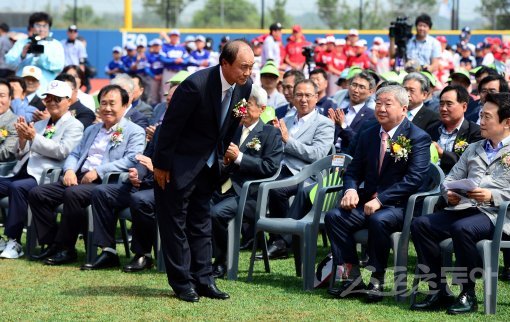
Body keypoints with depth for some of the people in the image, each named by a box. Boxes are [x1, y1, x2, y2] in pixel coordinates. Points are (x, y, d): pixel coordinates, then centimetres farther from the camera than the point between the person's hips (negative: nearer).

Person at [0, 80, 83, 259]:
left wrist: (34, 137, -13)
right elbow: (21, 155, 23)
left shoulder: (74, 126, 7)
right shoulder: (39, 125, 27)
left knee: (17, 187, -35)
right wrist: (22, 138, 2)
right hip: (24, 173, 7)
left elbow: (62, 151, -10)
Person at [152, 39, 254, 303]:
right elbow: (171, 124, -20)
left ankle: (203, 279, 17)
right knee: (175, 221, 2)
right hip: (180, 162, -7)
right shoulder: (196, 85, -28)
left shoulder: (245, 86, -8)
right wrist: (161, 165, -14)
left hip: (209, 163, 7)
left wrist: (224, 157, 8)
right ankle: (182, 283, 8)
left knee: (201, 221, 12)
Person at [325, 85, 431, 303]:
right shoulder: (368, 135, 15)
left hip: (399, 205, -6)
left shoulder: (418, 138, -5)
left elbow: (414, 178, -16)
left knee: (379, 220, -36)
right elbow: (354, 171, 16)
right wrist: (351, 190, -9)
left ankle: (377, 280, -22)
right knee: (334, 216, -19)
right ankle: (354, 277, -17)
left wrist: (380, 200, -23)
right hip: (367, 202, 6)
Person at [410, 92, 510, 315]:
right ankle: (439, 291, -13)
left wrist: (492, 196, -23)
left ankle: (468, 295, -22)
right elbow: (449, 179, 22)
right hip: (465, 209, 7)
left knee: (462, 228, -36)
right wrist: (449, 193, -1)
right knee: (420, 224, -15)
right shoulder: (473, 150, 25)